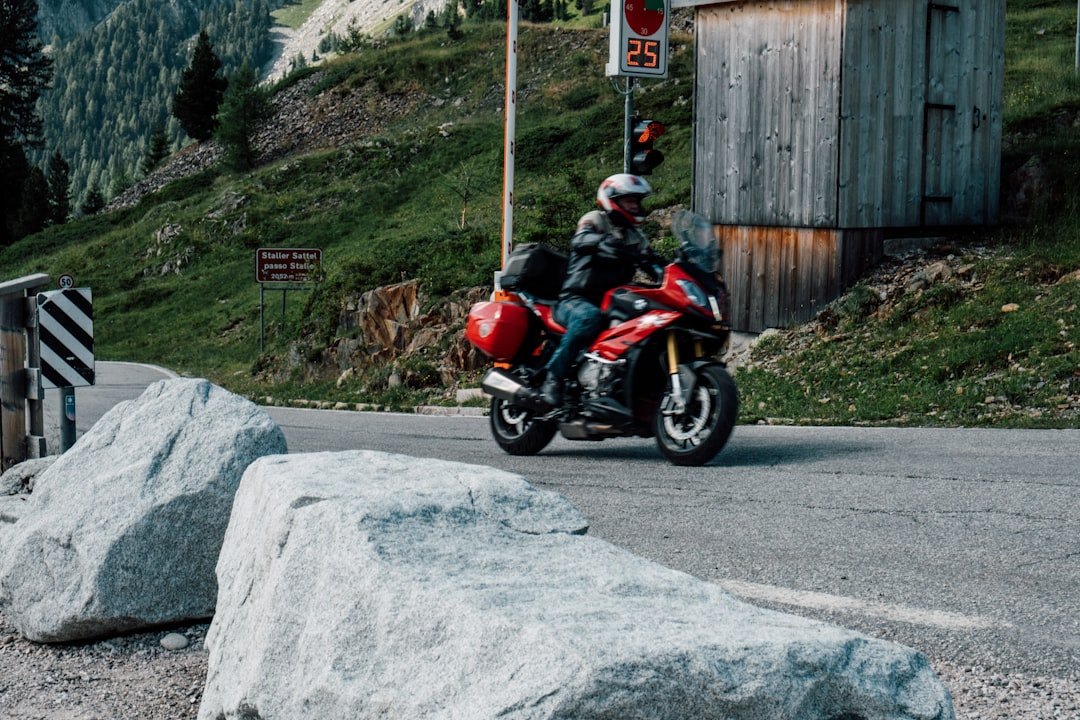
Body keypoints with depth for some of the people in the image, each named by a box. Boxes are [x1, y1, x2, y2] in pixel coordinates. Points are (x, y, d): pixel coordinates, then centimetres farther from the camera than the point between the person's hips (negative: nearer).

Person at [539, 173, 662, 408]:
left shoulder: (635, 237, 22)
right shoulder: (595, 220, 1)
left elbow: (653, 263, 11)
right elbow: (580, 240, -22)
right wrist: (604, 242, -42)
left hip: (611, 303, 6)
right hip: (575, 300, -6)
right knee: (589, 317, -39)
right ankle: (553, 378, -34)